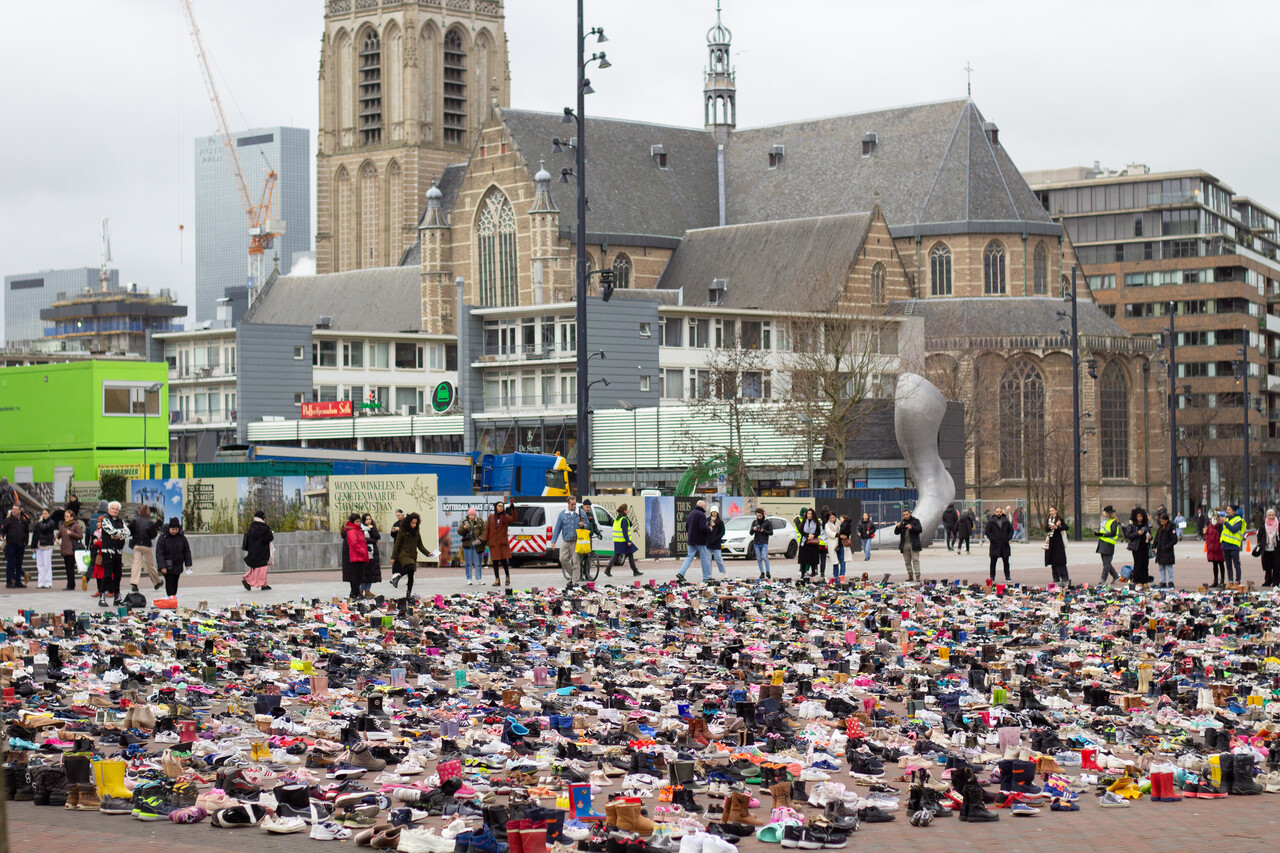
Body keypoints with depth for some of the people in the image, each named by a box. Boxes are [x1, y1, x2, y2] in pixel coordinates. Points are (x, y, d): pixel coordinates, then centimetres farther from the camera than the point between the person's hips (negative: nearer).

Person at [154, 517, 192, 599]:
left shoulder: (182, 537, 0)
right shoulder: (163, 537, -12)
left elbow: (186, 551, 8)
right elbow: (159, 553, -13)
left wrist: (188, 564, 3)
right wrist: (162, 567, -19)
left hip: (178, 565, 4)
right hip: (167, 567, -4)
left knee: (175, 583, 10)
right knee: (169, 582, -6)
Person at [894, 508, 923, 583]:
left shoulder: (916, 521, 4)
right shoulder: (902, 522, 14)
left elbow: (920, 530, -6)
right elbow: (896, 532, 12)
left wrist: (912, 527, -22)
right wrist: (897, 527, -9)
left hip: (913, 544, -4)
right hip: (904, 544, 4)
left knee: (915, 560, -8)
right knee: (907, 561, 6)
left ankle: (917, 575, -11)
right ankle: (910, 575, 11)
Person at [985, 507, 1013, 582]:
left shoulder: (1006, 521, 7)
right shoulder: (991, 522, -2)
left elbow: (1011, 530, 14)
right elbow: (986, 531, -5)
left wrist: (1008, 538, 0)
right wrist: (992, 539, -13)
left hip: (1004, 544, 2)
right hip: (994, 545, -2)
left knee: (1006, 561, 6)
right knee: (993, 562, 1)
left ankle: (1007, 576, 12)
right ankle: (992, 577, 7)